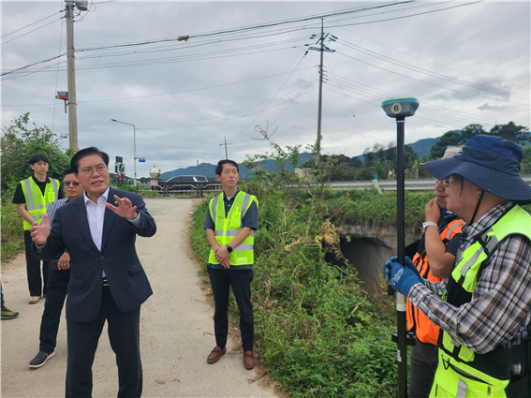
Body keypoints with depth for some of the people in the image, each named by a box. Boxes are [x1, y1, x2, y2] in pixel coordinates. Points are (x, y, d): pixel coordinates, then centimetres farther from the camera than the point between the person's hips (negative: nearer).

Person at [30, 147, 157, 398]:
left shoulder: (130, 201, -4)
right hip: (84, 298, 2)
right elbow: (51, 252, 3)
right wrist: (43, 242, -21)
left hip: (124, 293, -1)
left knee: (129, 357, 13)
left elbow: (149, 229, -19)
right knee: (78, 363, 12)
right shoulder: (65, 213, 2)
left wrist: (133, 216, -41)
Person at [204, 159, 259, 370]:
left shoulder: (248, 201, -3)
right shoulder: (214, 203, 9)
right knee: (220, 307, 16)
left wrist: (228, 249, -21)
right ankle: (220, 346, 34)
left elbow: (247, 229, -12)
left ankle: (248, 350, 22)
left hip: (240, 264, -3)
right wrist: (217, 249, -16)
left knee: (245, 309, 6)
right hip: (216, 264, 4)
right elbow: (209, 230, 3)